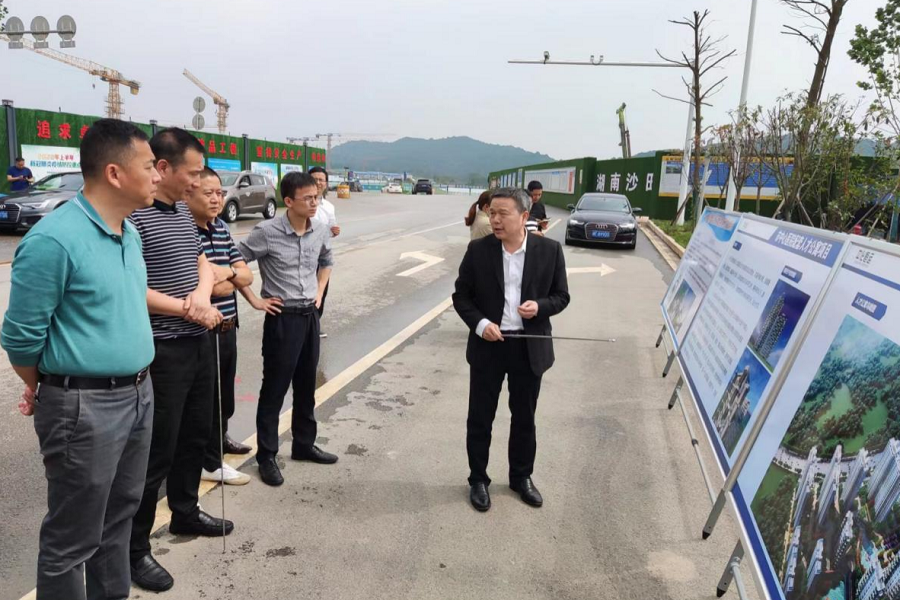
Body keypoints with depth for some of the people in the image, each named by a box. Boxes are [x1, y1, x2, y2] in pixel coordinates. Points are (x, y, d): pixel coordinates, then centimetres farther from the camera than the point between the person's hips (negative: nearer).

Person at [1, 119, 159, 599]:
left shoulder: (130, 233, 6)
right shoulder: (54, 239, -20)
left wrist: (134, 382, 17)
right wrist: (43, 391, 4)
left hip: (138, 395, 8)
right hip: (85, 406, -8)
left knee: (118, 518, 22)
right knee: (72, 538, 8)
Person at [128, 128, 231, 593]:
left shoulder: (184, 212, 10)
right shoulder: (133, 215, -17)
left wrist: (203, 294, -6)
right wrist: (190, 311, -16)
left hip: (198, 345, 9)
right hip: (162, 352, -9)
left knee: (195, 435, 20)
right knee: (157, 451, 0)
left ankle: (185, 513, 39)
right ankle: (133, 549, 15)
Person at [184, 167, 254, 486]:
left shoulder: (222, 228, 8)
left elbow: (246, 276, 7)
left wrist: (227, 272, -14)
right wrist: (226, 280, -11)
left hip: (228, 326, 8)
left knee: (225, 391, 24)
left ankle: (219, 438, 46)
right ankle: (210, 462, 22)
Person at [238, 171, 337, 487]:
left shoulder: (321, 230, 0)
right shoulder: (267, 232, -16)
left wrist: (320, 292, 10)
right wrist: (254, 300, -8)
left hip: (310, 315, 6)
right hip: (282, 318, -6)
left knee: (306, 386, 16)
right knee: (274, 389, 3)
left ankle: (304, 444, 32)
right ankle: (266, 456, 15)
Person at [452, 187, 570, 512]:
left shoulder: (549, 250, -6)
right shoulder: (478, 250, -6)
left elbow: (561, 296, 2)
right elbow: (461, 296, 0)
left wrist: (539, 306, -19)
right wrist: (479, 323, -17)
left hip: (530, 348, 1)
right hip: (488, 345, 0)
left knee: (524, 418, 15)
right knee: (480, 418, 9)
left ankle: (521, 477, 35)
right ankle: (478, 479, 29)